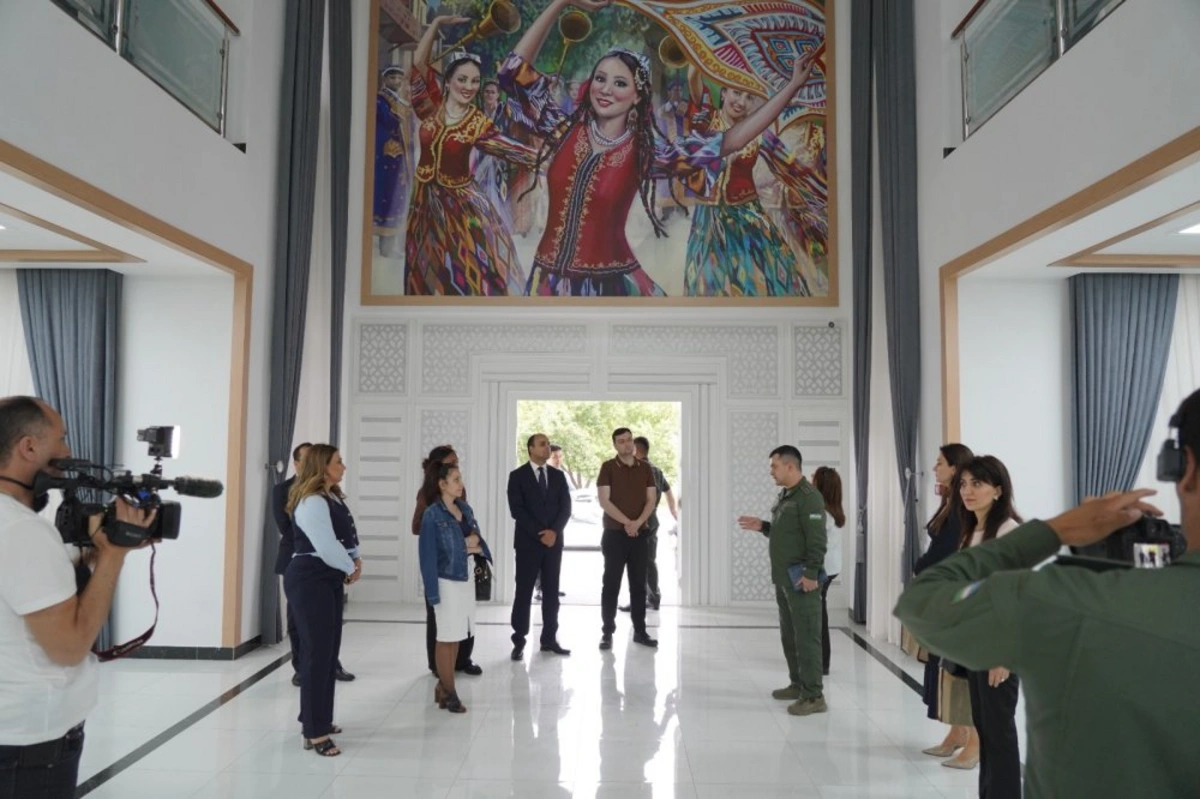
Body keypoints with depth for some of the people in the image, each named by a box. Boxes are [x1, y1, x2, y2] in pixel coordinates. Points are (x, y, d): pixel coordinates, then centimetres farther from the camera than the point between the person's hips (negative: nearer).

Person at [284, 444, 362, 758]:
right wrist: (351, 568, -8)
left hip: (330, 579, 10)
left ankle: (318, 718, 28)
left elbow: (346, 536, 15)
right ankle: (314, 733, -1)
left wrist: (355, 561, -2)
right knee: (317, 652, -7)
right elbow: (326, 548, -23)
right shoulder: (311, 502, -18)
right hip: (311, 580, -10)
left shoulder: (333, 498, 14)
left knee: (329, 651, 15)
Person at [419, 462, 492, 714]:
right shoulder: (432, 514, -13)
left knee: (456, 637, 14)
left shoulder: (465, 509, 6)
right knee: (447, 637, 5)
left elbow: (477, 538, 15)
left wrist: (476, 546, -9)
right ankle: (448, 692, 19)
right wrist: (433, 592, -18)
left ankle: (443, 686, 28)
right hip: (447, 581, -6)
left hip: (466, 579, 6)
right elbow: (428, 555, -14)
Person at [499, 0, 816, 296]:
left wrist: (791, 87, -6)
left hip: (612, 281, -1)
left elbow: (729, 142, -5)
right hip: (551, 278, 2)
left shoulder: (645, 151, -4)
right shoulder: (564, 130, 0)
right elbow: (517, 69, -3)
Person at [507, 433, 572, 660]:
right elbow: (517, 509, -10)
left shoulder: (558, 475, 10)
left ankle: (549, 639, 15)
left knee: (552, 592, 7)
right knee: (524, 592, 0)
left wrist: (554, 531, -12)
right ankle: (519, 641, 7)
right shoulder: (517, 475, -2)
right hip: (528, 541, -4)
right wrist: (539, 534, -14)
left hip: (554, 541, 4)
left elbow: (566, 507, 4)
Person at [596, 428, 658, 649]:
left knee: (639, 584, 8)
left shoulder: (645, 468, 7)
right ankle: (607, 632, 8)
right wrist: (626, 522, -16)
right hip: (614, 534, -3)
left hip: (640, 534, 3)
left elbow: (651, 500, 3)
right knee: (611, 584, 1)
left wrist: (638, 522, -13)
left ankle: (640, 631, 16)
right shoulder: (608, 467, -3)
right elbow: (604, 501, -10)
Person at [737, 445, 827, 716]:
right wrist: (762, 526, 9)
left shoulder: (809, 496, -15)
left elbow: (816, 539, -20)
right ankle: (798, 684, 28)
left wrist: (811, 574, -23)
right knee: (789, 635, 16)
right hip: (783, 579, 10)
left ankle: (814, 696, 2)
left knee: (806, 637, -5)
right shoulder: (784, 496, 15)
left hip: (801, 580, -10)